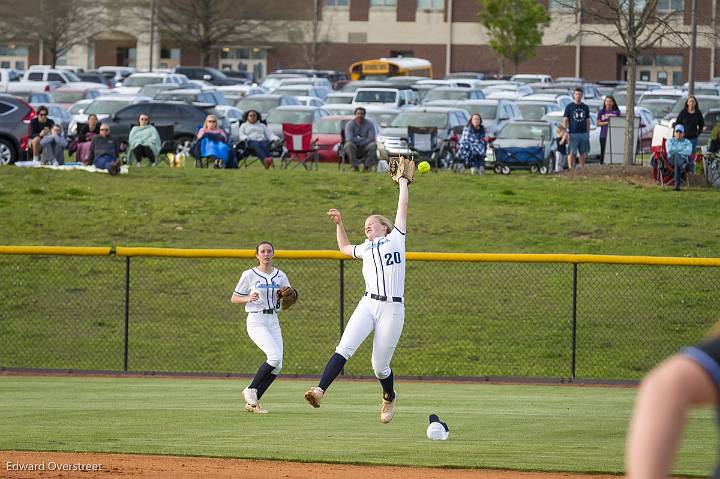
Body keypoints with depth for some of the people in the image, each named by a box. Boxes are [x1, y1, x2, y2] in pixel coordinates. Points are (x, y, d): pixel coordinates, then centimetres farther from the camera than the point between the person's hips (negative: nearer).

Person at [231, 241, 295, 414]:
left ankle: (252, 402, 8)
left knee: (277, 366, -3)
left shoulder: (280, 276, 9)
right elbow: (233, 298, 1)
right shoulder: (249, 275, -3)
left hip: (273, 321, 6)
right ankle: (251, 390, -6)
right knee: (275, 356, -23)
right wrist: (248, 298, -18)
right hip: (256, 320, -6)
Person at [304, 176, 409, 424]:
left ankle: (389, 397, 30)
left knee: (380, 365, 1)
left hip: (392, 308, -3)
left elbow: (403, 207, 17)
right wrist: (339, 223, 37)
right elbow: (344, 248, 46)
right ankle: (320, 390, -30)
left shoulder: (395, 238, 12)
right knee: (345, 348, -18)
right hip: (368, 304, 3)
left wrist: (403, 182, 29)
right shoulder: (365, 248, 25)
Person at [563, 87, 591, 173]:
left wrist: (588, 133, 11)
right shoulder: (569, 107, 1)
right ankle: (571, 169, -3)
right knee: (571, 153, -5)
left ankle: (582, 169, 13)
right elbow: (565, 120, -1)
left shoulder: (585, 107, 13)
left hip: (583, 133, 4)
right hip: (573, 133, -4)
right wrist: (565, 133, -10)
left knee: (582, 153, 7)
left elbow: (587, 121, 17)